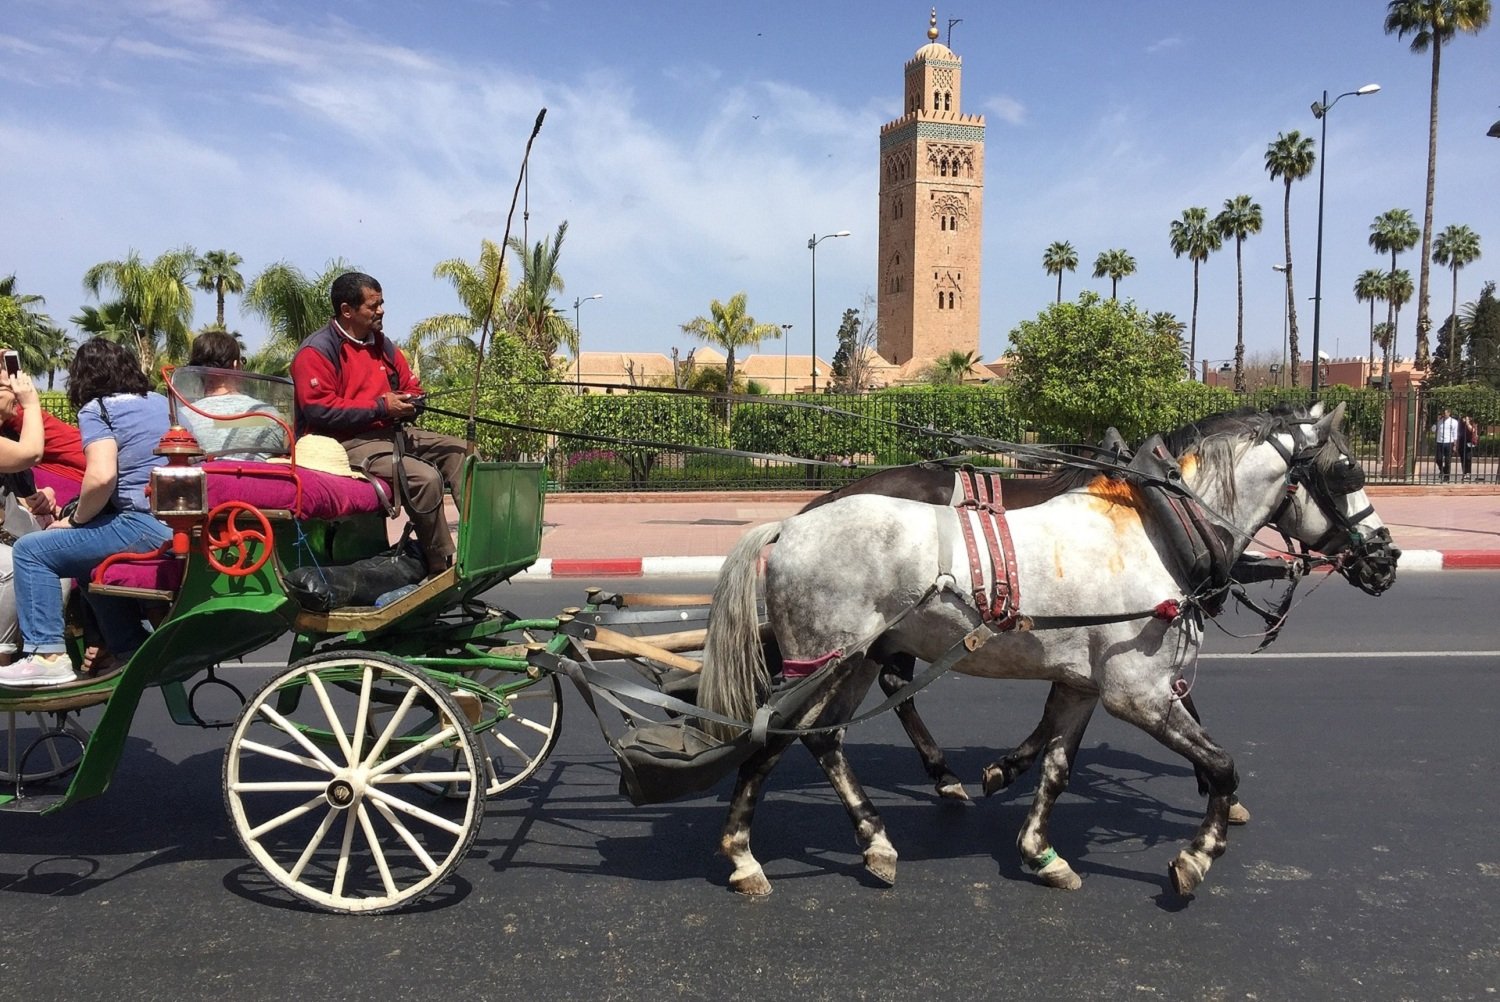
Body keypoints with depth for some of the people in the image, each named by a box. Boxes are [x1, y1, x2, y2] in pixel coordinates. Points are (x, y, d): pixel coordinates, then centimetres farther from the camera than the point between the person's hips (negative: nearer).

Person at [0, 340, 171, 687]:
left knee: (31, 550, 4)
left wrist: (75, 520, -1)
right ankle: (132, 650, 29)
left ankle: (47, 655, 1)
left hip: (148, 526, -8)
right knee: (91, 557, 31)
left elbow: (101, 476, -18)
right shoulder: (161, 402, 19)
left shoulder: (97, 409, -1)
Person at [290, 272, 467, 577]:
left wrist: (409, 403, -2)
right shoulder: (317, 351, -9)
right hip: (347, 443, -9)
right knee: (425, 477, -28)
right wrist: (380, 408, -18)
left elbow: (412, 388, 23)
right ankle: (443, 570, -17)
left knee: (462, 452, 0)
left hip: (391, 433, 9)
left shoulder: (383, 345, 15)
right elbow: (319, 410, -18)